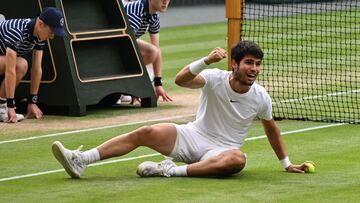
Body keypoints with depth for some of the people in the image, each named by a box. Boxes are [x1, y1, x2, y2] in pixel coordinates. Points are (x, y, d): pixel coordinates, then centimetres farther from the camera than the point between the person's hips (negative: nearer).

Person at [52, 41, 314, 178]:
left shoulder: (260, 98, -5)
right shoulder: (216, 79, -9)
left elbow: (272, 129, 13)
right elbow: (181, 80, -25)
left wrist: (287, 164, 18)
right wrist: (207, 60, -40)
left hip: (221, 150, -1)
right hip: (193, 136, 1)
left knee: (238, 159, -38)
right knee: (145, 133, -21)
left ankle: (172, 170, -38)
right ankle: (81, 160, -28)